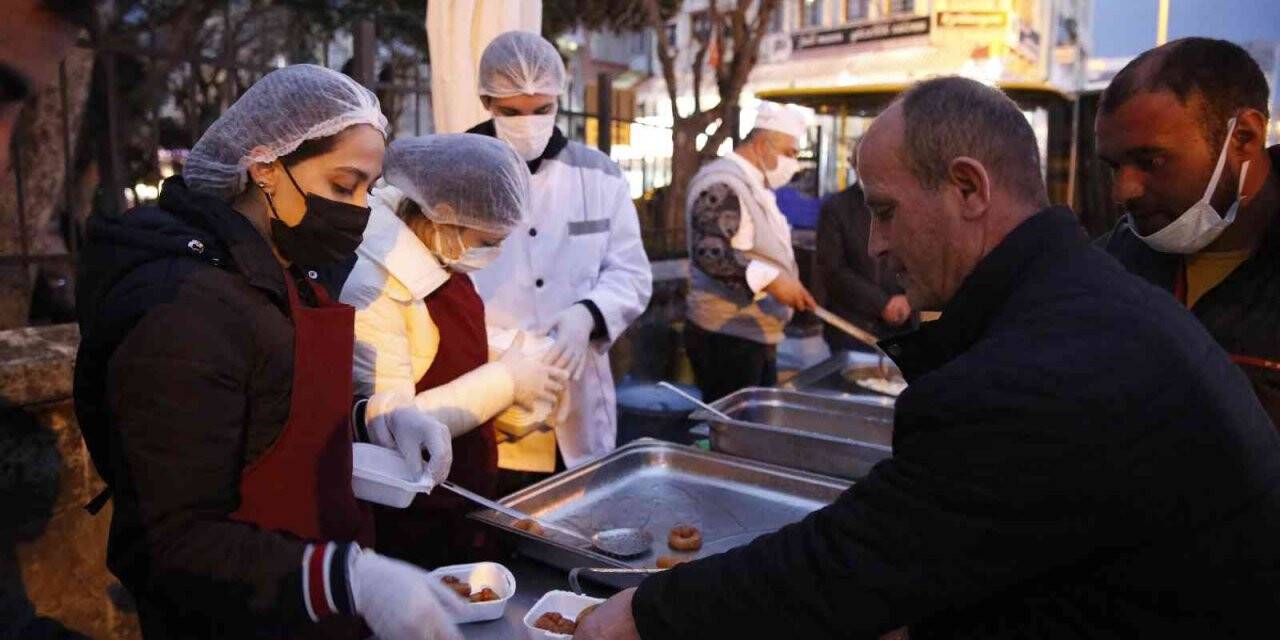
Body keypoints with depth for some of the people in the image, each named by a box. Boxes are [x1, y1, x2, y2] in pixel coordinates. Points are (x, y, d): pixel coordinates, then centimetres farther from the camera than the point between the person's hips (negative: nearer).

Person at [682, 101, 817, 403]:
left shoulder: (755, 186, 18)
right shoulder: (723, 184, -16)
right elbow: (708, 252, -28)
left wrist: (789, 287, 18)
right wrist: (770, 280, -31)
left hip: (758, 335, 10)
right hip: (726, 337, -10)